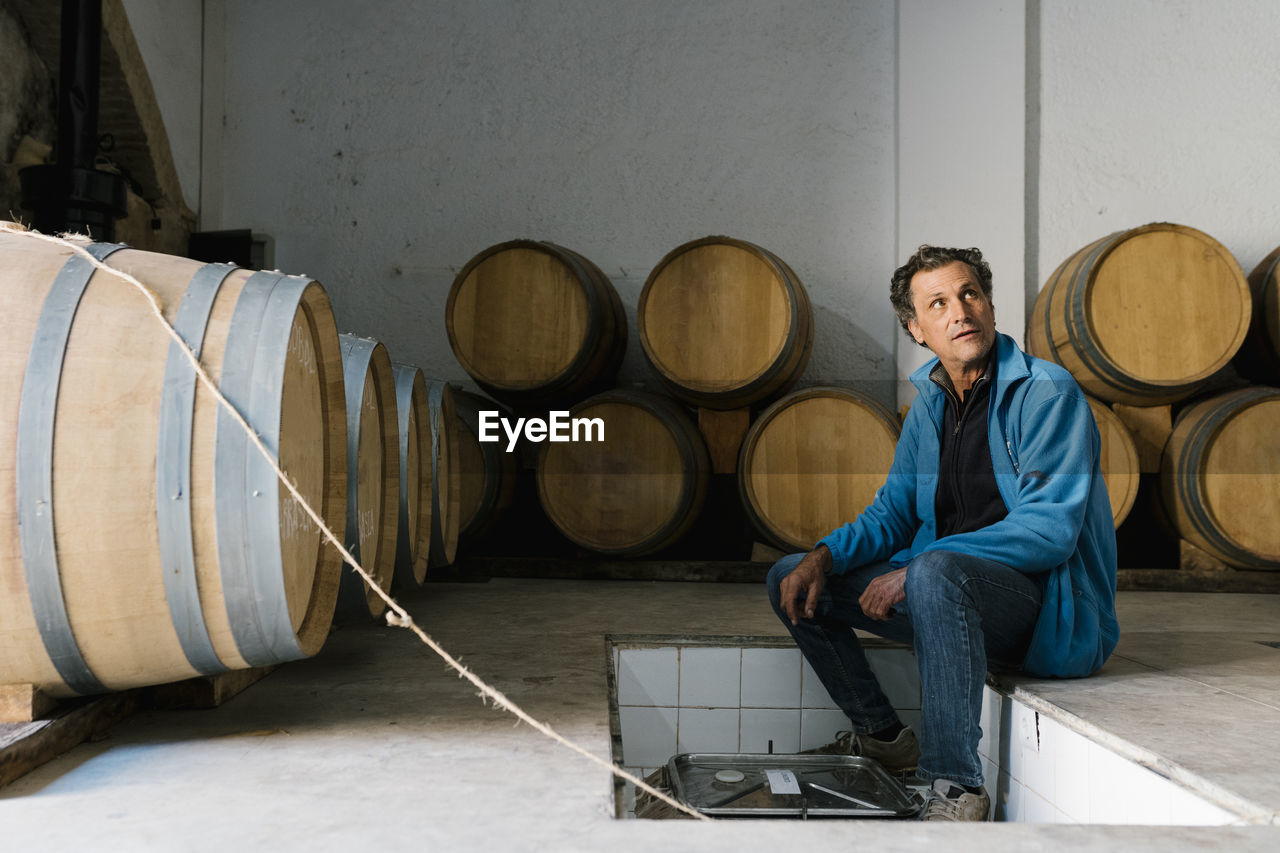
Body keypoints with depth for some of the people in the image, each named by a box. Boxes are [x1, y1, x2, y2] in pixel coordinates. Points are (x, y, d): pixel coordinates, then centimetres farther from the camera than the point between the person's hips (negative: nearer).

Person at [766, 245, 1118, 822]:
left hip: (1050, 604, -7)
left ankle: (956, 786, -31)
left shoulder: (1047, 394, -13)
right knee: (791, 580, 5)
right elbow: (893, 511, 13)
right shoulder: (929, 405, 9)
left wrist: (915, 568, -27)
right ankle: (883, 737, 15)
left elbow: (1049, 527, -22)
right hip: (948, 591, 8)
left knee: (938, 571, -40)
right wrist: (824, 557, -8)